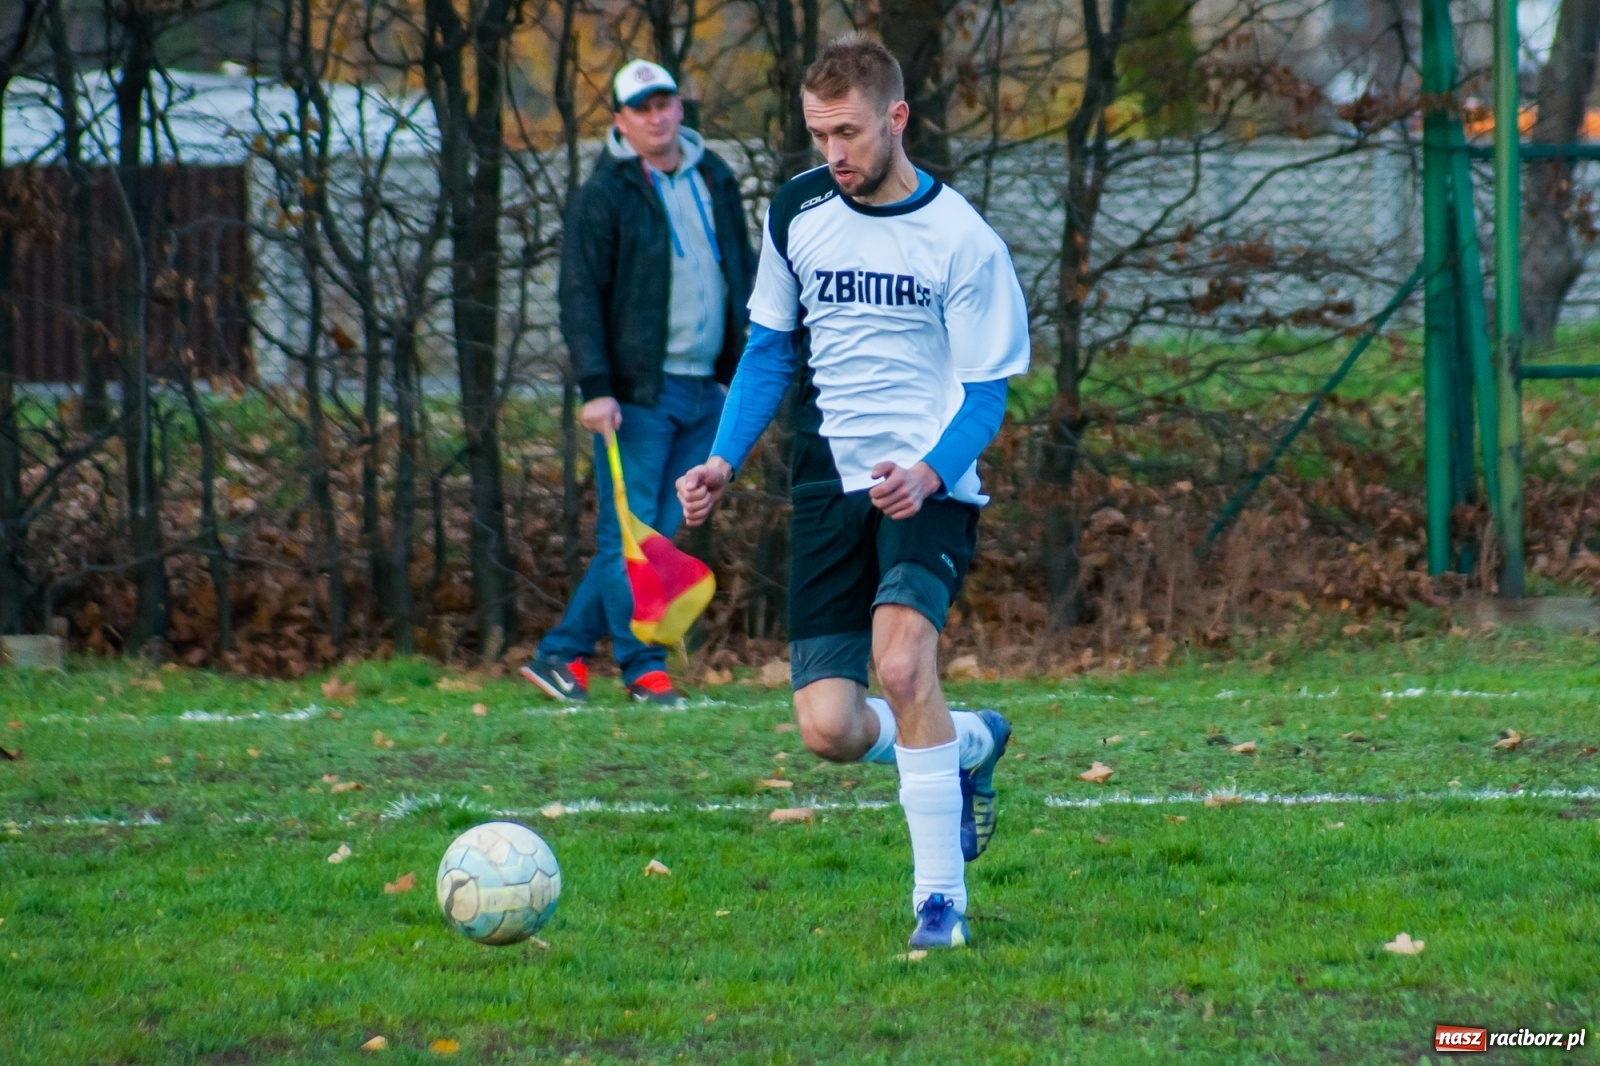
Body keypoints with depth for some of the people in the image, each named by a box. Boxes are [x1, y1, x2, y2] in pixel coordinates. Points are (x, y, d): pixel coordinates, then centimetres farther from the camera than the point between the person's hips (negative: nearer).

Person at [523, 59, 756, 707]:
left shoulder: (714, 182, 13)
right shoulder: (606, 195, -5)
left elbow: (742, 274, 20)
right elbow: (580, 296, -8)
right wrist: (595, 388, -16)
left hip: (705, 391, 6)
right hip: (639, 393, -6)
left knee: (653, 533, 7)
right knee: (628, 535, -5)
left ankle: (562, 654, 13)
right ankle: (644, 669, 0)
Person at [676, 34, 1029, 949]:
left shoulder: (960, 239, -8)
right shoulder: (797, 214, 5)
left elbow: (985, 393, -7)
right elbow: (769, 347, 17)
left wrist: (930, 472, -26)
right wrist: (725, 461, 4)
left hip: (929, 487, -4)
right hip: (831, 485, 4)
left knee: (902, 661, -29)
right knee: (831, 729, -5)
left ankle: (941, 899, -18)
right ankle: (972, 744, 30)